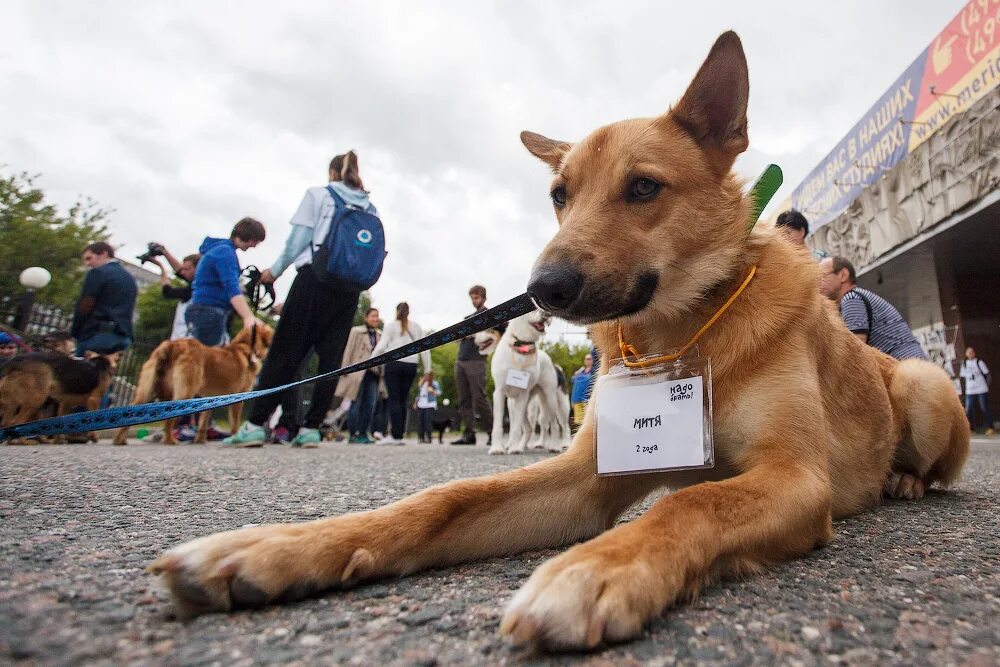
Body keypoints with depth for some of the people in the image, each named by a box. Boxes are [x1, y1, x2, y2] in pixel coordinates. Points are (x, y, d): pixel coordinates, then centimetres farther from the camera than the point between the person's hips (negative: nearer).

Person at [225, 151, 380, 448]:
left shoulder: (318, 194, 7)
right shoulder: (370, 209, 17)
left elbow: (298, 238, 1)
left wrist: (275, 270, 12)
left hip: (315, 278, -3)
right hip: (350, 288, 4)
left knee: (285, 352, -2)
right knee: (331, 357, 2)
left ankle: (255, 424, -3)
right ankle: (311, 428, 0)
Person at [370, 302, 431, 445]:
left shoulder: (391, 326, 4)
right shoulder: (417, 327, 13)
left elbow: (381, 345, -3)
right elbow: (425, 349, 11)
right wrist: (427, 369, 13)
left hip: (394, 363, -3)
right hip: (411, 365, 3)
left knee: (394, 399, -4)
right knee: (402, 400, 7)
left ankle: (395, 435, -11)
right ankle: (400, 435, 7)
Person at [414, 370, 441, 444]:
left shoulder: (434, 383, -1)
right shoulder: (422, 383, 18)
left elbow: (439, 392, -6)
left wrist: (433, 391, -25)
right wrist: (416, 402, 23)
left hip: (430, 405, -6)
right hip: (421, 405, 6)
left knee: (428, 422, -11)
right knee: (421, 422, 3)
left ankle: (429, 438, -9)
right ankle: (421, 437, 8)